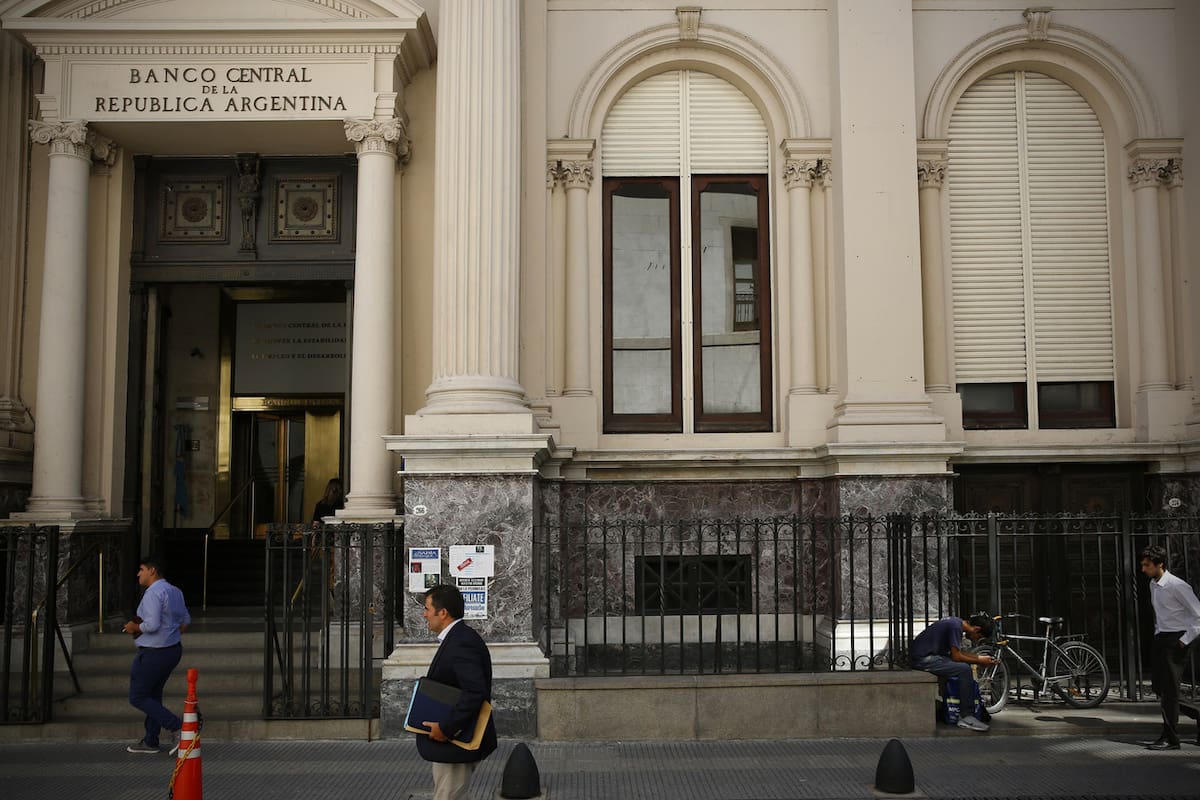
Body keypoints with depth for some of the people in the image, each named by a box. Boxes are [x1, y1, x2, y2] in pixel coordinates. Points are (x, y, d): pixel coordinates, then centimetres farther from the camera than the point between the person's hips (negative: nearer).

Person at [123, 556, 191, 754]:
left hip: (153, 653, -9)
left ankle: (177, 727, -8)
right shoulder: (174, 591, 11)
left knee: (137, 697, 1)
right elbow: (185, 620, 20)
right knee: (153, 695, 19)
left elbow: (152, 625, -28)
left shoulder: (153, 593, -20)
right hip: (173, 649, 9)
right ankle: (150, 741, 25)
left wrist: (134, 628, -11)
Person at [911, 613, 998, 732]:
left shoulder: (957, 622, 12)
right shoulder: (956, 626, -17)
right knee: (964, 669, -18)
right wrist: (979, 661, -4)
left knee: (964, 665, 12)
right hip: (923, 659, -10)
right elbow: (956, 656, -16)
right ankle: (966, 717, -13)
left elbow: (959, 652, 22)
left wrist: (980, 657, 16)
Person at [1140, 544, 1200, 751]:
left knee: (1169, 689, -8)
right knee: (1159, 686, 11)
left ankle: (1171, 739, -4)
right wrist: (1157, 635, 16)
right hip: (1159, 639, 9)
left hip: (1175, 640, -9)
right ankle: (1167, 732, 22)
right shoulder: (1153, 585, 11)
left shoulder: (1177, 586, -16)